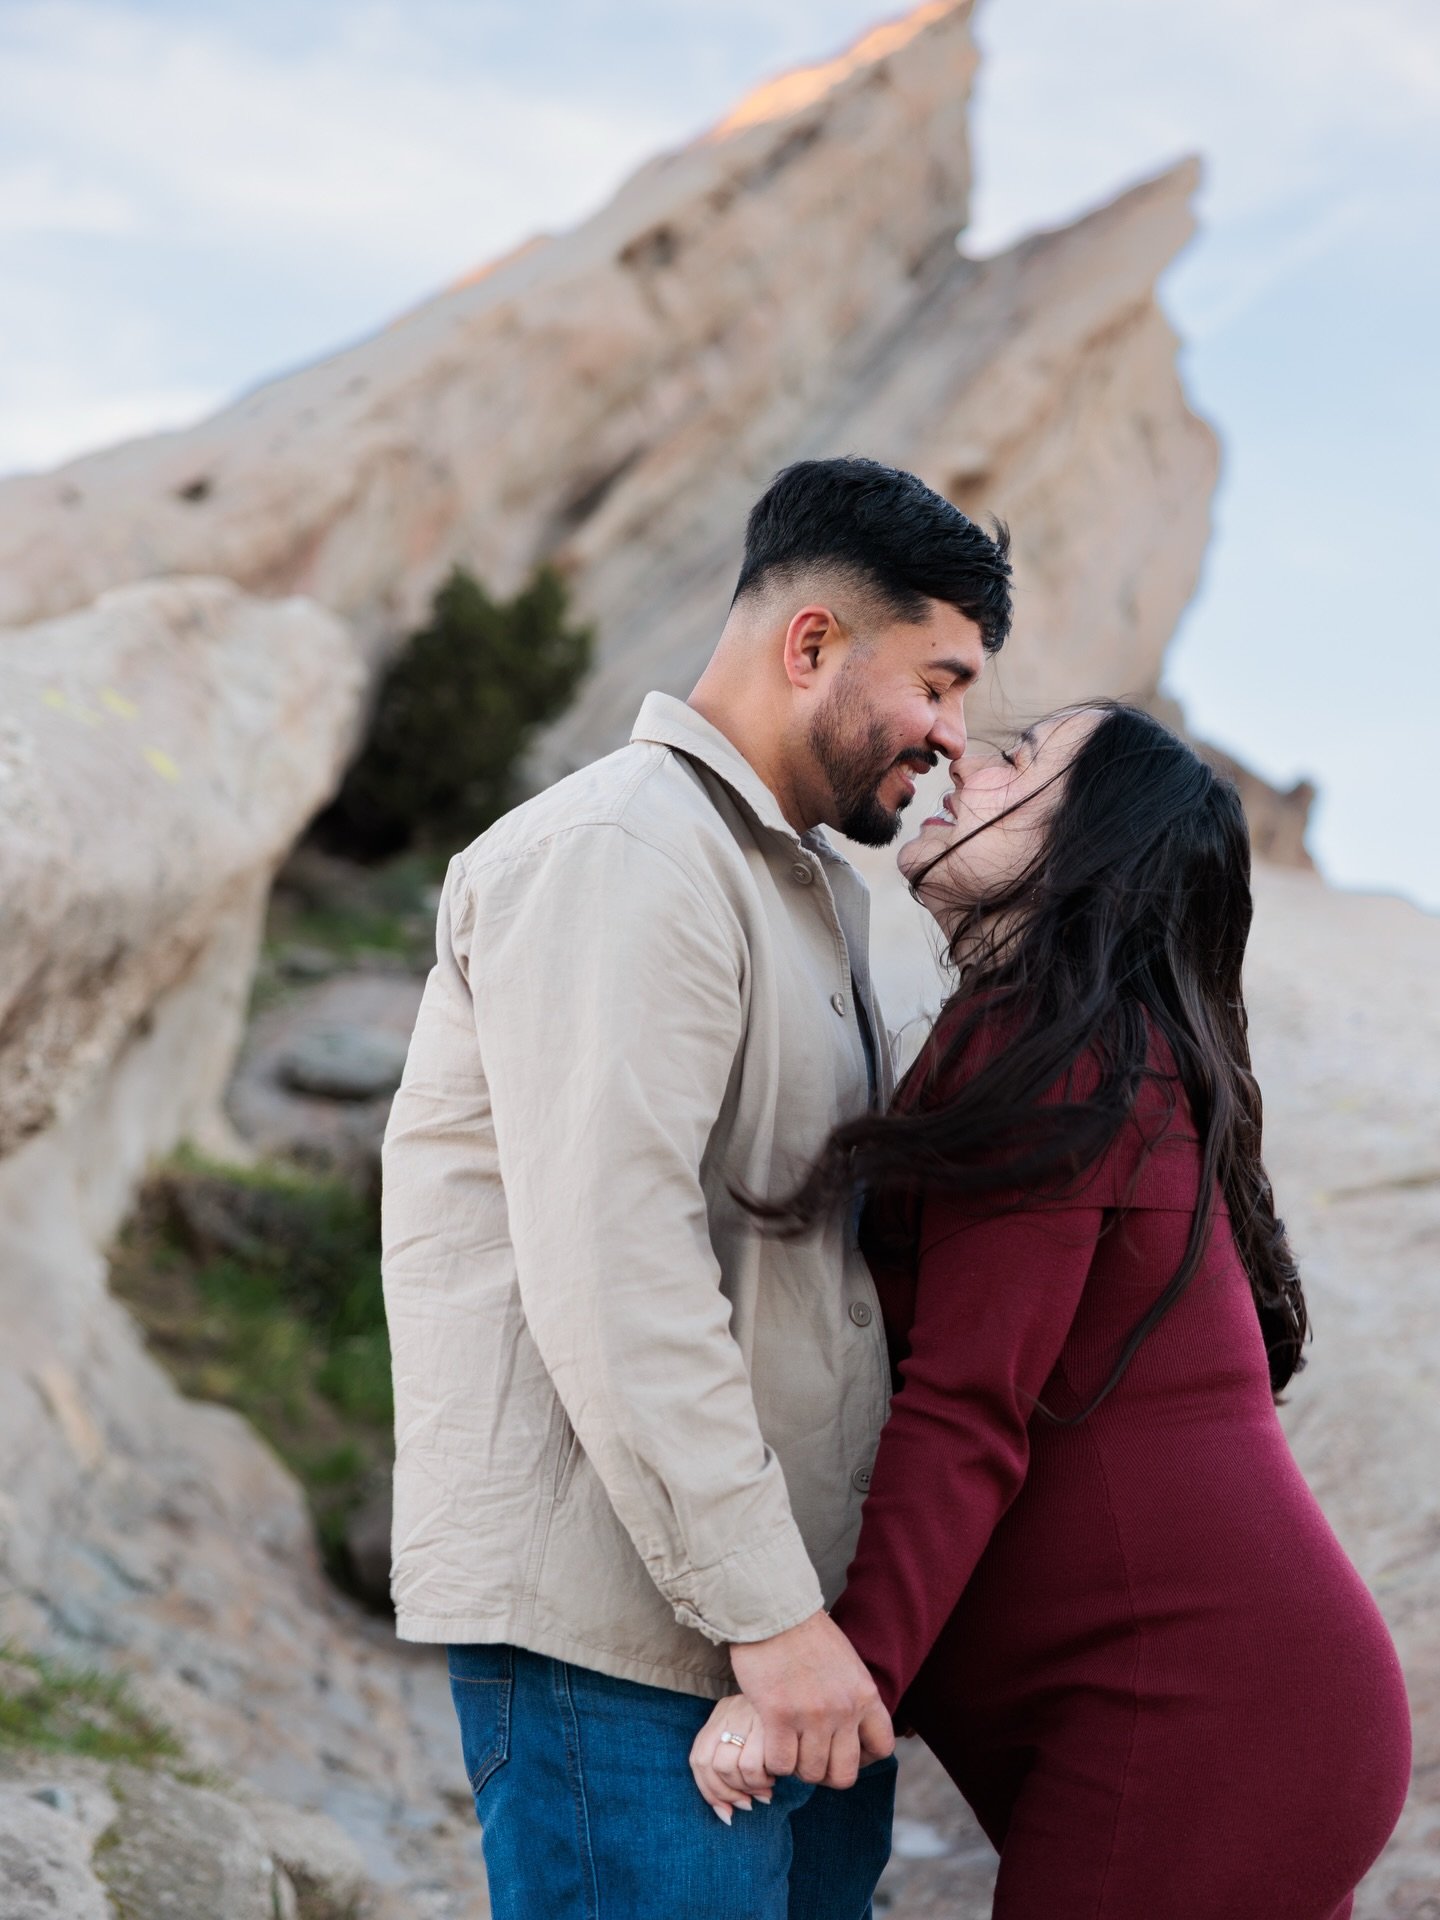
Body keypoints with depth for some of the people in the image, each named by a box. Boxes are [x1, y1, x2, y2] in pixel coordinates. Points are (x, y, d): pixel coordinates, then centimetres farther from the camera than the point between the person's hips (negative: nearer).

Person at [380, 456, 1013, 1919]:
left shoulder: (816, 891, 21)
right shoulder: (618, 858, -14)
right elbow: (611, 1274, -22)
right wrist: (769, 1614, -22)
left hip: (790, 1605, 10)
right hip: (616, 1630, -9)